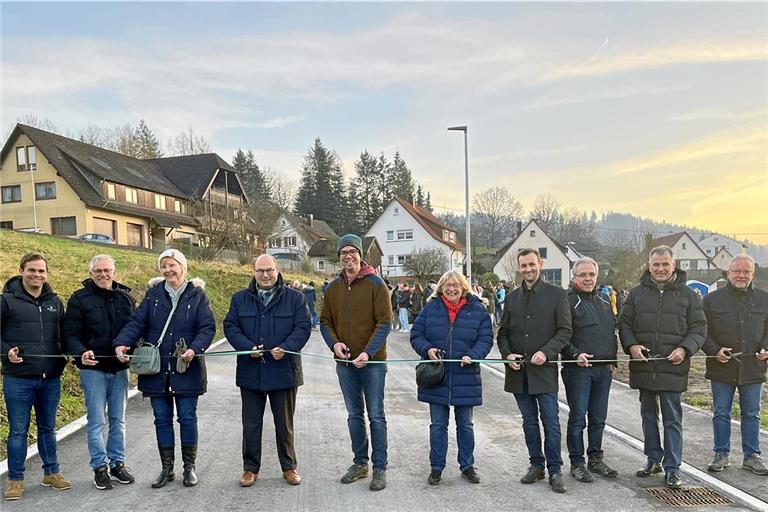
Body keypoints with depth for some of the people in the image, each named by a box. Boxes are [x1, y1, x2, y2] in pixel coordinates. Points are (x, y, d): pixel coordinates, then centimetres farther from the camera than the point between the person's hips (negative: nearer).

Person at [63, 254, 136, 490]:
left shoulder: (126, 297, 6)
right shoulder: (80, 299, -4)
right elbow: (70, 334, -6)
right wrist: (81, 352, -24)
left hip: (120, 367, 3)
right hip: (93, 368, -3)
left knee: (118, 420, 12)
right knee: (97, 421, 2)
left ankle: (117, 463, 24)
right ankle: (100, 467, 14)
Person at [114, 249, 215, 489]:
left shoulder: (197, 294, -2)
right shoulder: (154, 294, 6)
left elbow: (208, 327, -7)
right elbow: (137, 322, 0)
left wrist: (194, 349, -23)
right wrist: (121, 343, -17)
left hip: (186, 369, -2)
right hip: (156, 369, 3)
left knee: (187, 418, 5)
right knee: (162, 419, 10)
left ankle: (189, 467, 21)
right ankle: (167, 469, 24)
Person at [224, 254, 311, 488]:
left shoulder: (295, 298, 1)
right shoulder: (240, 299, 6)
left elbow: (303, 327, -4)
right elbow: (230, 327, 2)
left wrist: (286, 348, -20)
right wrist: (248, 347, -15)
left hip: (284, 370, -1)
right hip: (250, 371, 1)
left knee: (284, 423, 12)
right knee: (251, 424, 11)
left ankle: (289, 467, 26)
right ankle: (250, 468, 25)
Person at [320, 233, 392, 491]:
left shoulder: (376, 284, -8)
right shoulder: (334, 287, 7)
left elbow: (384, 322, -12)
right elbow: (325, 321, 11)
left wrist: (368, 352, -22)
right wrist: (334, 343, -9)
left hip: (372, 361, -5)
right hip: (345, 362, 5)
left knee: (376, 416, 3)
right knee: (354, 415, 15)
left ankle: (380, 468, 14)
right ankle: (360, 463, 29)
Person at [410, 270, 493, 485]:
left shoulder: (477, 310, -1)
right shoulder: (430, 308, 1)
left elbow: (485, 339, -2)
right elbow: (416, 335, 3)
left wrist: (472, 356, -19)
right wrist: (427, 349, -16)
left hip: (465, 377, 0)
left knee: (465, 425, 14)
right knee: (438, 425, 9)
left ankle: (467, 466, 29)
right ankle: (436, 467, 23)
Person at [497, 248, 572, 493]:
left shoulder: (557, 295, -1)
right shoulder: (512, 297, 10)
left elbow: (565, 331, -5)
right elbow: (503, 332, 13)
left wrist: (546, 352, -18)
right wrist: (507, 355, -5)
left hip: (544, 369, -4)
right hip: (518, 370, 4)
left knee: (551, 422, -1)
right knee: (529, 421, 14)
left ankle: (555, 471, 11)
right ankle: (536, 464, 26)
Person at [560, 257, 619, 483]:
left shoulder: (604, 303, 16)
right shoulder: (568, 302, -7)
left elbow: (613, 334, 23)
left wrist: (612, 361, 14)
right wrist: (575, 355, -21)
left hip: (603, 370, 7)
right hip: (578, 369, -6)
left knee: (599, 418, 14)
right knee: (578, 418, 1)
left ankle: (596, 459, 27)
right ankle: (577, 463, 11)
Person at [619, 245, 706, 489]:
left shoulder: (687, 295, 3)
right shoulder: (637, 293, 7)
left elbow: (699, 328, 4)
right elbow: (625, 323, 9)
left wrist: (685, 349, -12)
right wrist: (631, 345, -8)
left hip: (673, 367, -2)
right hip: (643, 366, 2)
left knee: (672, 419, 2)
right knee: (648, 415, 14)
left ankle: (672, 468, 10)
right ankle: (653, 459, 28)